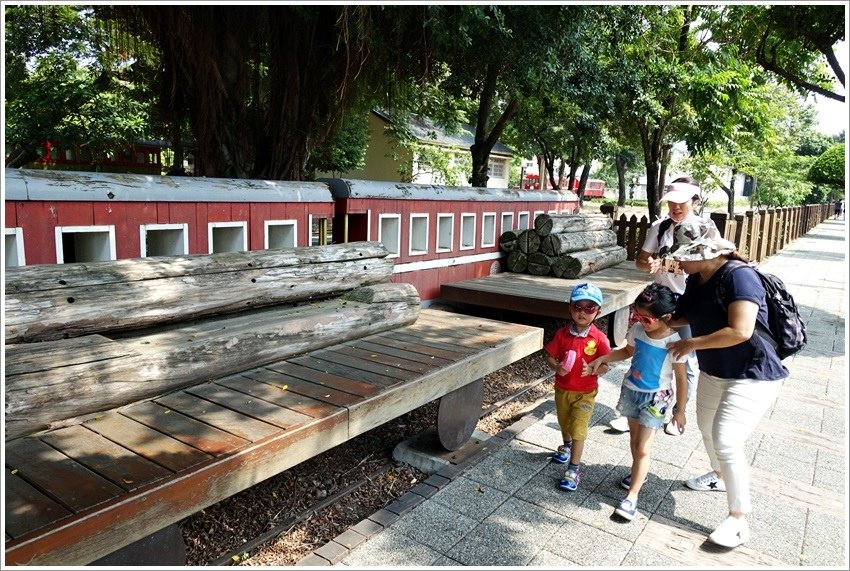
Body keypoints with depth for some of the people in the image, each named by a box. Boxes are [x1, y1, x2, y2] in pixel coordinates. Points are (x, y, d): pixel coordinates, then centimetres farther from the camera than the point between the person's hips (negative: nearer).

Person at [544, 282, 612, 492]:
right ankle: (566, 446, 54)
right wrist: (556, 367, -24)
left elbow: (605, 366, -11)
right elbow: (549, 356, -3)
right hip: (562, 388, 4)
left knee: (578, 430, -2)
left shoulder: (599, 338, -16)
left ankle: (573, 469, 10)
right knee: (564, 423, 25)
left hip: (585, 392, -3)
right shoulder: (562, 334, -9)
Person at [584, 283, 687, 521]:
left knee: (642, 448, -4)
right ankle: (639, 472, 46)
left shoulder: (673, 342, -22)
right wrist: (601, 359, 0)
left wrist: (680, 410, -8)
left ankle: (631, 497, 6)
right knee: (634, 436, 22)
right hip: (631, 390, 5)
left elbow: (681, 378, -13)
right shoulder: (637, 330, -9)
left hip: (655, 398, -5)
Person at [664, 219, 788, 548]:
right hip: (713, 372, 9)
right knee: (706, 426, 23)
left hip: (752, 376, -9)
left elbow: (740, 331, -35)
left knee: (726, 440, -14)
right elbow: (687, 315, 13)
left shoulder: (739, 276, -27)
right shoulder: (696, 280, -1)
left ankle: (739, 518, 3)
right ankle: (720, 476, 50)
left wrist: (692, 344, -24)